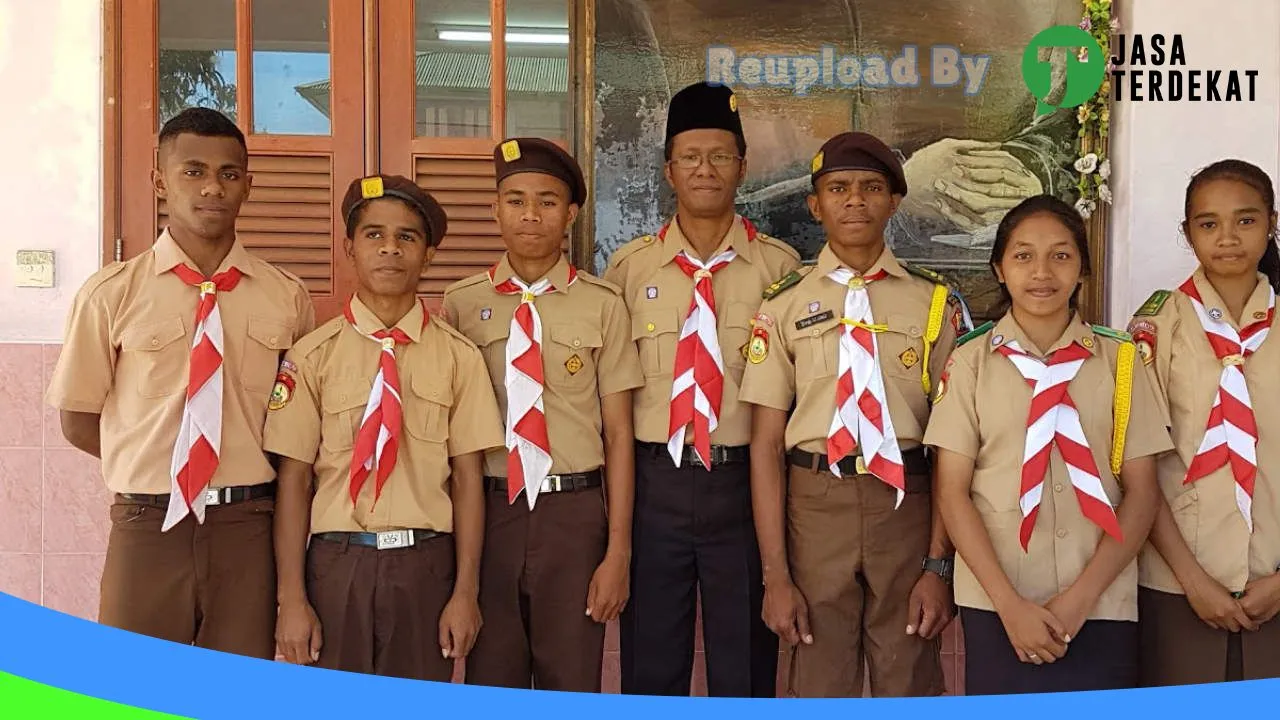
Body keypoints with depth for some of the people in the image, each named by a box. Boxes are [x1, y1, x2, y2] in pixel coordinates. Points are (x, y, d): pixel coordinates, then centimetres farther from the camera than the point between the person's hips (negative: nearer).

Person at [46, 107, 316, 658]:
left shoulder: (287, 298, 1)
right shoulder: (110, 295, -2)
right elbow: (78, 422, 5)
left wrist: (245, 466, 1)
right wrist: (155, 466, 3)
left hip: (247, 530, 1)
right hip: (147, 528, -1)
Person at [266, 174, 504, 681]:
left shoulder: (458, 356, 1)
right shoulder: (313, 355, -1)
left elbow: (467, 477, 1)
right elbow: (294, 479, -2)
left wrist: (466, 591, -2)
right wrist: (292, 599, -4)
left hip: (426, 566, 1)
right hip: (337, 563, 0)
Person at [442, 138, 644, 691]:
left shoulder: (603, 305, -3)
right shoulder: (462, 303, 1)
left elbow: (618, 434, -1)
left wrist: (618, 550, -3)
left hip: (573, 514, -1)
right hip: (487, 512, 1)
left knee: (572, 686, 11)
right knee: (489, 684, 12)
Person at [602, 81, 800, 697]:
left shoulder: (778, 266, 1)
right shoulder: (630, 267, 4)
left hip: (745, 481, 0)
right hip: (654, 481, 1)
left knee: (745, 661, 11)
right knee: (650, 662, 12)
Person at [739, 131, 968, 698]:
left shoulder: (934, 303, 3)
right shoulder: (785, 306, 2)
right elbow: (766, 443, 0)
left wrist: (938, 564, -3)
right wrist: (775, 574, -5)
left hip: (907, 505, 0)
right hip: (815, 505, 0)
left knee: (910, 687, 12)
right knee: (818, 690, 10)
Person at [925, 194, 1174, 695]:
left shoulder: (1119, 360, 2)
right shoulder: (971, 361, -1)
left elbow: (1141, 491, 2)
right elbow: (952, 491, -2)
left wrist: (1081, 596, -8)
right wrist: (1010, 603, -10)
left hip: (1102, 608, 1)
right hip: (994, 607, -1)